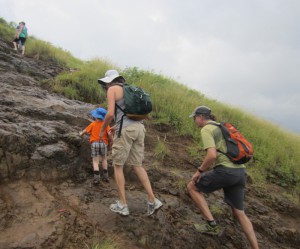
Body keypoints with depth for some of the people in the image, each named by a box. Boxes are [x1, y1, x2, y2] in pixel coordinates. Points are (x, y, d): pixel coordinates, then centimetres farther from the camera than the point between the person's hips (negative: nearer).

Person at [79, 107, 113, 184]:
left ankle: (97, 178, -10)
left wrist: (81, 133, 39)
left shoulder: (93, 124, 4)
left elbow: (85, 130, 17)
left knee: (95, 161, 0)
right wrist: (111, 141, 6)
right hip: (103, 143, 1)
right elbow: (109, 134, -10)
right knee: (104, 159, 20)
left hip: (94, 143, -1)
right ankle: (105, 176, 21)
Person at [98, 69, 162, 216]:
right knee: (137, 166, 12)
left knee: (117, 166, 7)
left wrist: (102, 129, 6)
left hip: (125, 131, -7)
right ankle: (152, 201, 4)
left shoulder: (112, 89, 0)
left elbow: (110, 113, -12)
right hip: (138, 129, 7)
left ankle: (122, 205, 11)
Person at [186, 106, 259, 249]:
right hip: (239, 172, 9)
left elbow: (212, 155, -20)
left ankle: (212, 225, 8)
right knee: (239, 213, 19)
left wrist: (199, 171, -5)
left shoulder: (206, 130, -5)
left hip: (225, 171, -9)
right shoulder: (221, 127, 24)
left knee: (192, 187, 11)